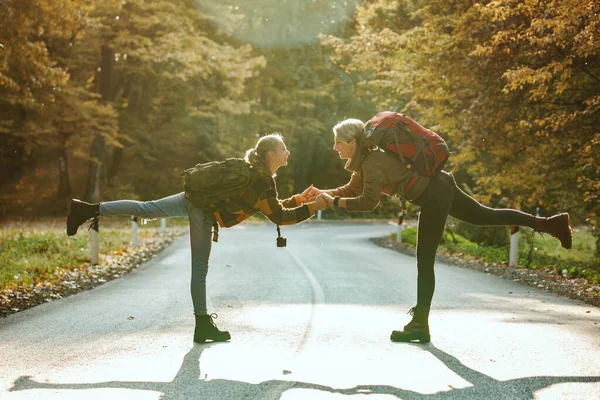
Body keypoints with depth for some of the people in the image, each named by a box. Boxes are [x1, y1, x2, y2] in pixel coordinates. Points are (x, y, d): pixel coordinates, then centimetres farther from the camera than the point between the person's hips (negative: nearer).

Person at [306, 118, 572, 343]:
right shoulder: (363, 161, 9)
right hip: (439, 187, 10)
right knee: (486, 216, 19)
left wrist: (333, 201, -21)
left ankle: (420, 326, 1)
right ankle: (549, 223, 22)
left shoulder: (371, 164, -19)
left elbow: (368, 202, -30)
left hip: (433, 196, -10)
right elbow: (351, 190, 20)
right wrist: (323, 193, 8)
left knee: (424, 260, -5)